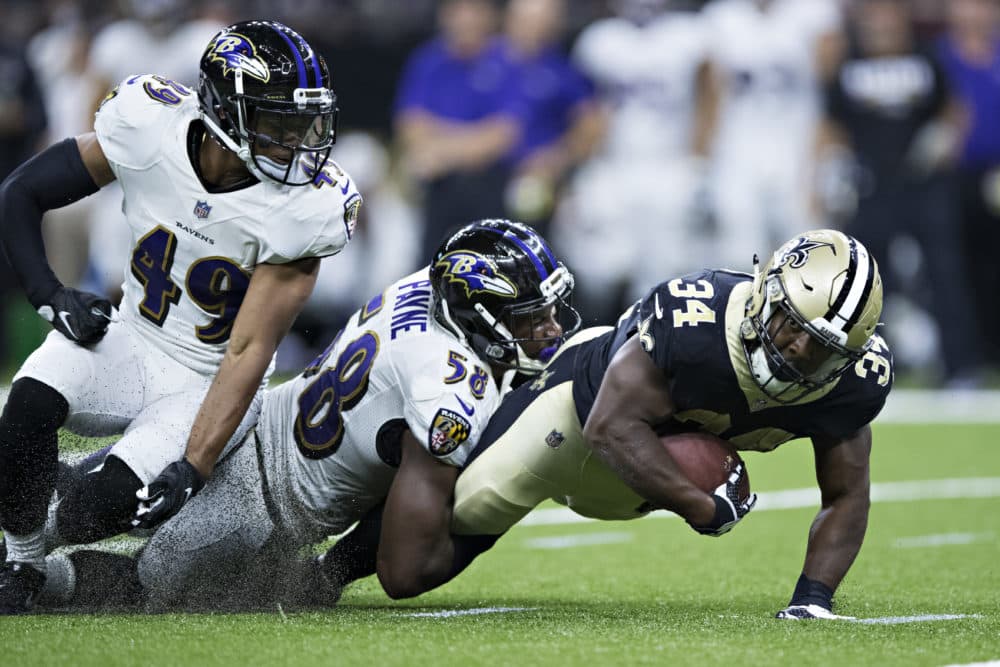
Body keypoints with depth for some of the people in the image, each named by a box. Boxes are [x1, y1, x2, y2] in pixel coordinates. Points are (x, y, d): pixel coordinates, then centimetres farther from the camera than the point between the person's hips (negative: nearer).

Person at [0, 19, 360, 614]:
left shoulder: (302, 208, -21)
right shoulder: (150, 130, -16)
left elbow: (249, 352, -21)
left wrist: (194, 467, -29)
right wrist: (49, 294, -15)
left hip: (208, 386, -2)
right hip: (132, 345, 2)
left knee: (92, 514, -24)